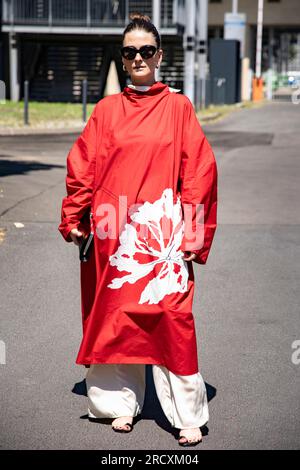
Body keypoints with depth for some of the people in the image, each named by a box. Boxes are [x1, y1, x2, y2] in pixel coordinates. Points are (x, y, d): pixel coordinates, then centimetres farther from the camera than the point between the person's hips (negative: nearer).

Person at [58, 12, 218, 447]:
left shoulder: (178, 106, 3)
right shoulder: (107, 109, 7)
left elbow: (201, 170, 0)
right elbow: (82, 167, 8)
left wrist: (194, 233, -5)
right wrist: (74, 220, 2)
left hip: (164, 231, -2)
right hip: (115, 232, 2)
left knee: (172, 317, -5)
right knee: (117, 314, 8)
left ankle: (188, 415, 3)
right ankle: (122, 402, 23)